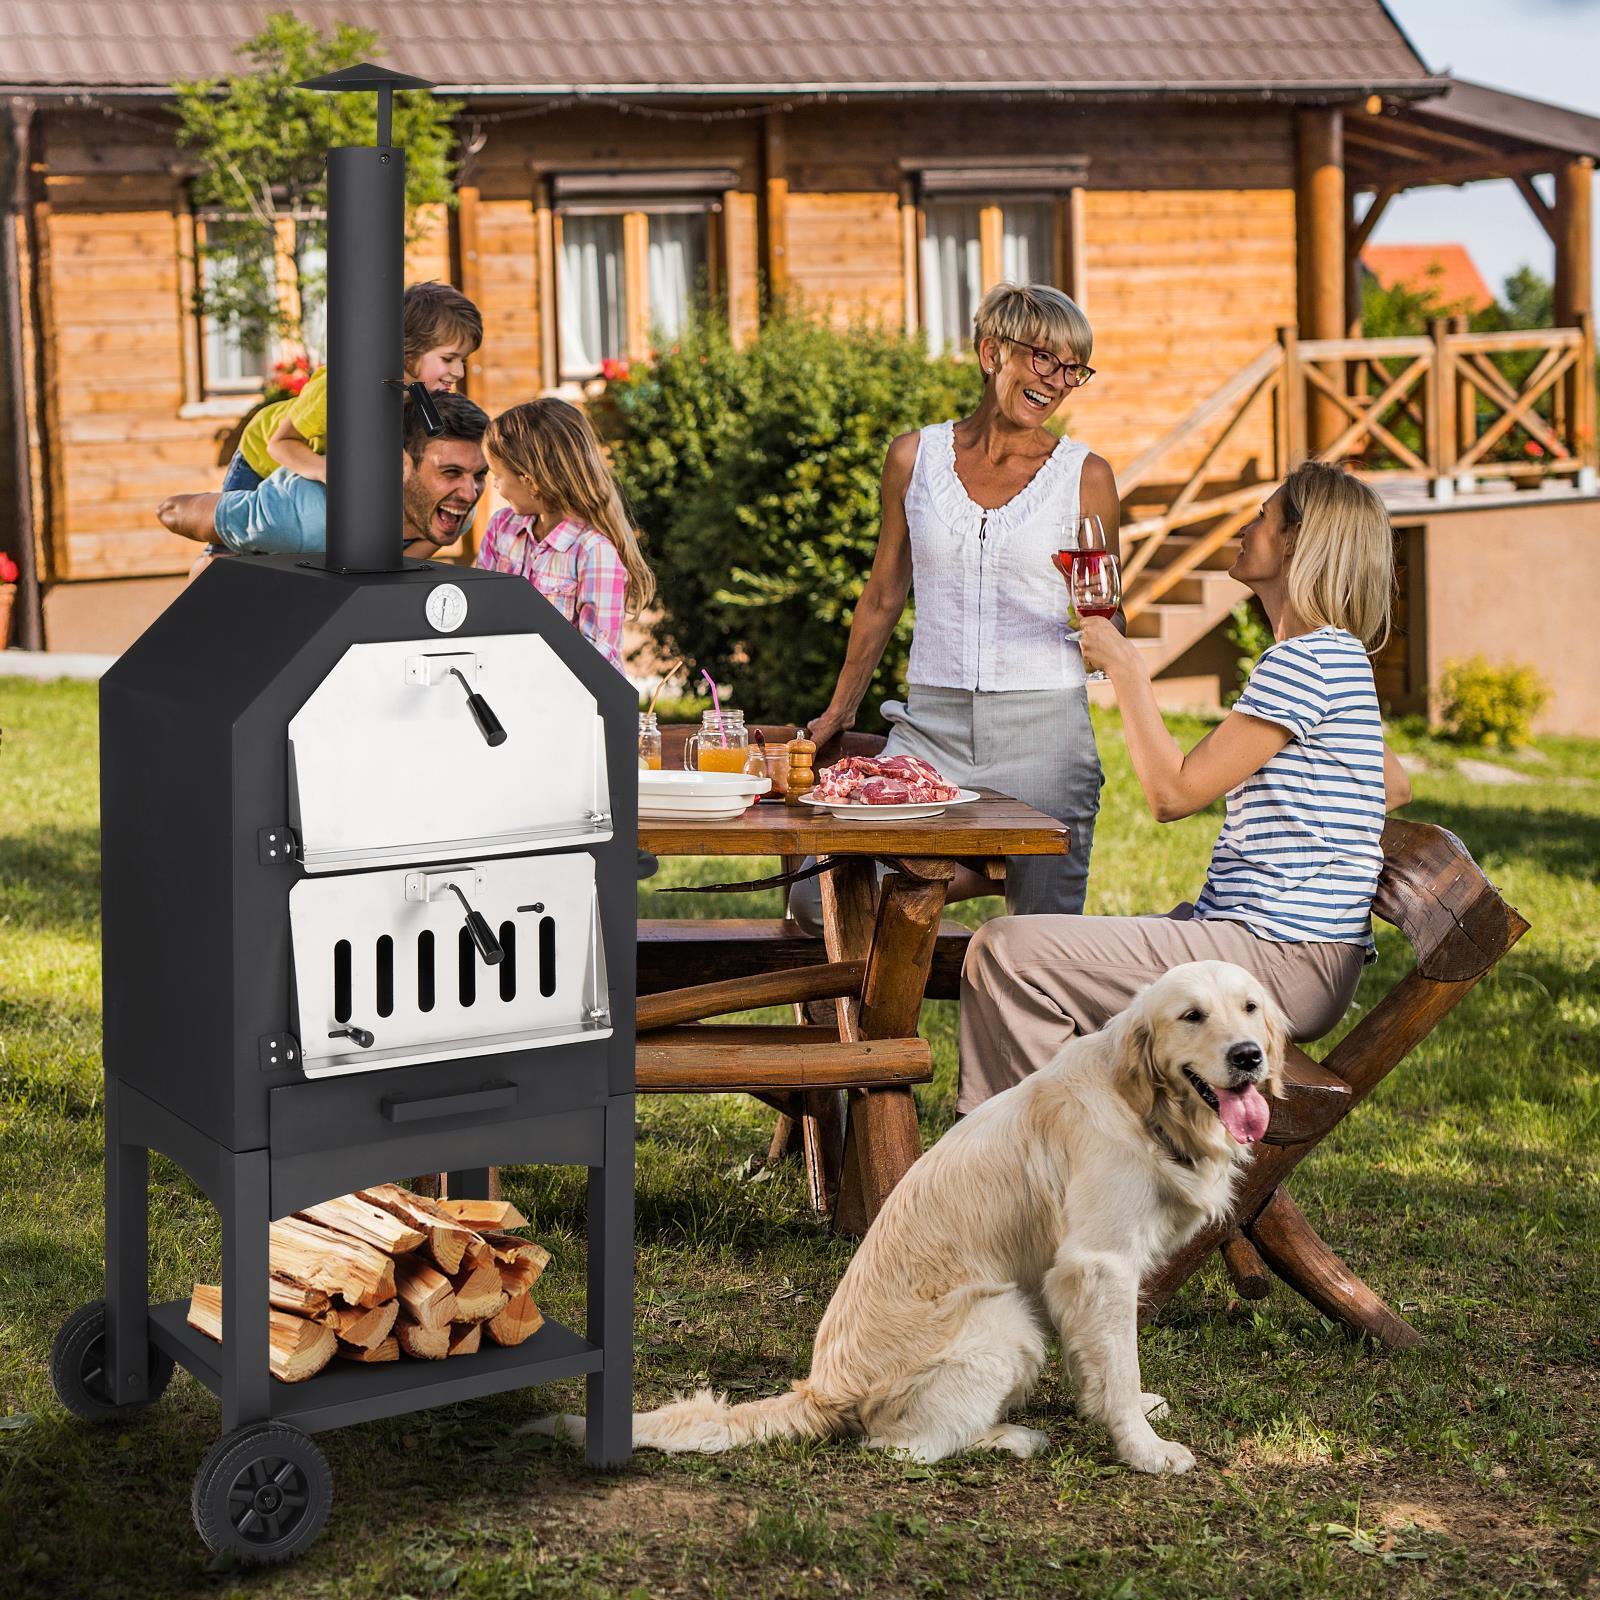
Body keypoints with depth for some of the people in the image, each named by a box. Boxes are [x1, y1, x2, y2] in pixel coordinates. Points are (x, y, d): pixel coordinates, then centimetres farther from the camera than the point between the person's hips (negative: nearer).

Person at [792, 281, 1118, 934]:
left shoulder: (1084, 475, 3)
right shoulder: (915, 457, 7)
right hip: (932, 727, 2)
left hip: (1042, 729, -2)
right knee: (820, 902, -9)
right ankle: (977, 868, 13)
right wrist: (839, 709, 22)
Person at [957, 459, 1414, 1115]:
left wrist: (1126, 669, -5)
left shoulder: (1305, 661, -15)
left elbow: (1174, 791, -16)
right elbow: (1395, 784, 32)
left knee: (1006, 950, -18)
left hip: (1285, 961, -11)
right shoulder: (1334, 657, 18)